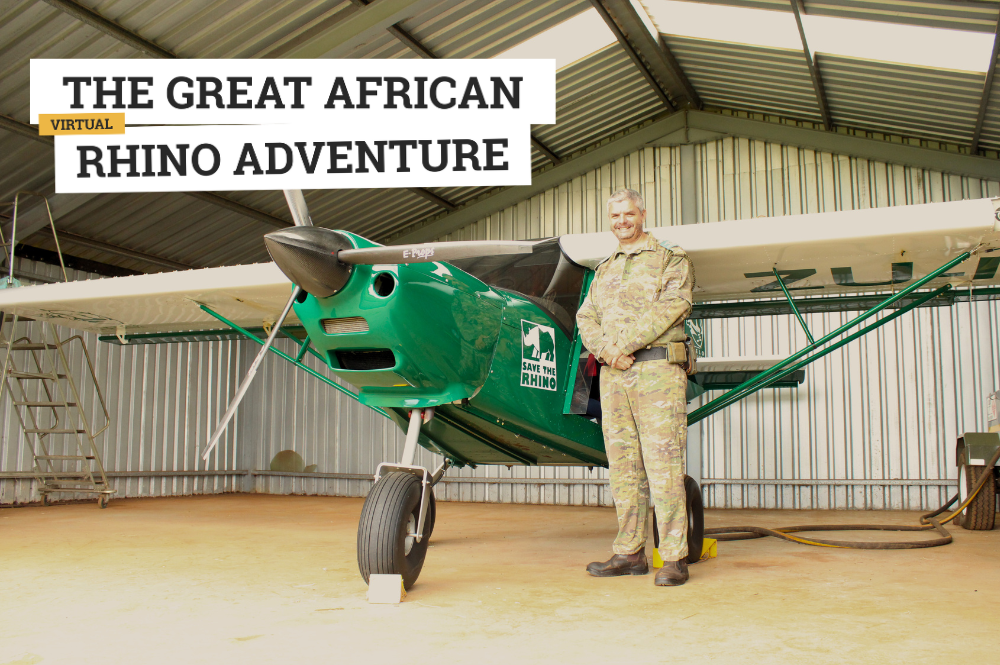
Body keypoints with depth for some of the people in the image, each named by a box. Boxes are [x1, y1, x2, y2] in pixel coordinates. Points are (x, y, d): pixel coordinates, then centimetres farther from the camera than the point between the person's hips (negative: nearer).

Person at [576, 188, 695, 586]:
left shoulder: (671, 260, 6)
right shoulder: (604, 271, 22)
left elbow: (670, 308, -10)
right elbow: (586, 318, 13)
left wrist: (623, 345, -15)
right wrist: (605, 350, -8)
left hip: (657, 369, -5)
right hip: (612, 375, 6)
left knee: (663, 463, -8)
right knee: (623, 465, 6)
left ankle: (674, 557, -4)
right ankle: (630, 553, 13)